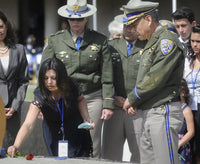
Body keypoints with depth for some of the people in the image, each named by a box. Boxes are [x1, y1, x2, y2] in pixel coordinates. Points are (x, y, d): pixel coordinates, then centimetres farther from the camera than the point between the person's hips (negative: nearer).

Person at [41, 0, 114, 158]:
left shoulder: (100, 41, 5)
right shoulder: (55, 41, 6)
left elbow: (107, 76, 6)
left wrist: (108, 104, 1)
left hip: (92, 99, 0)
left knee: (92, 147, -2)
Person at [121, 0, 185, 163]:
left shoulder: (168, 41, -11)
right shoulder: (152, 43, 19)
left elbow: (155, 79, -17)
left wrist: (131, 99, -6)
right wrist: (135, 103, 7)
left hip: (163, 113, -10)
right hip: (150, 114, 10)